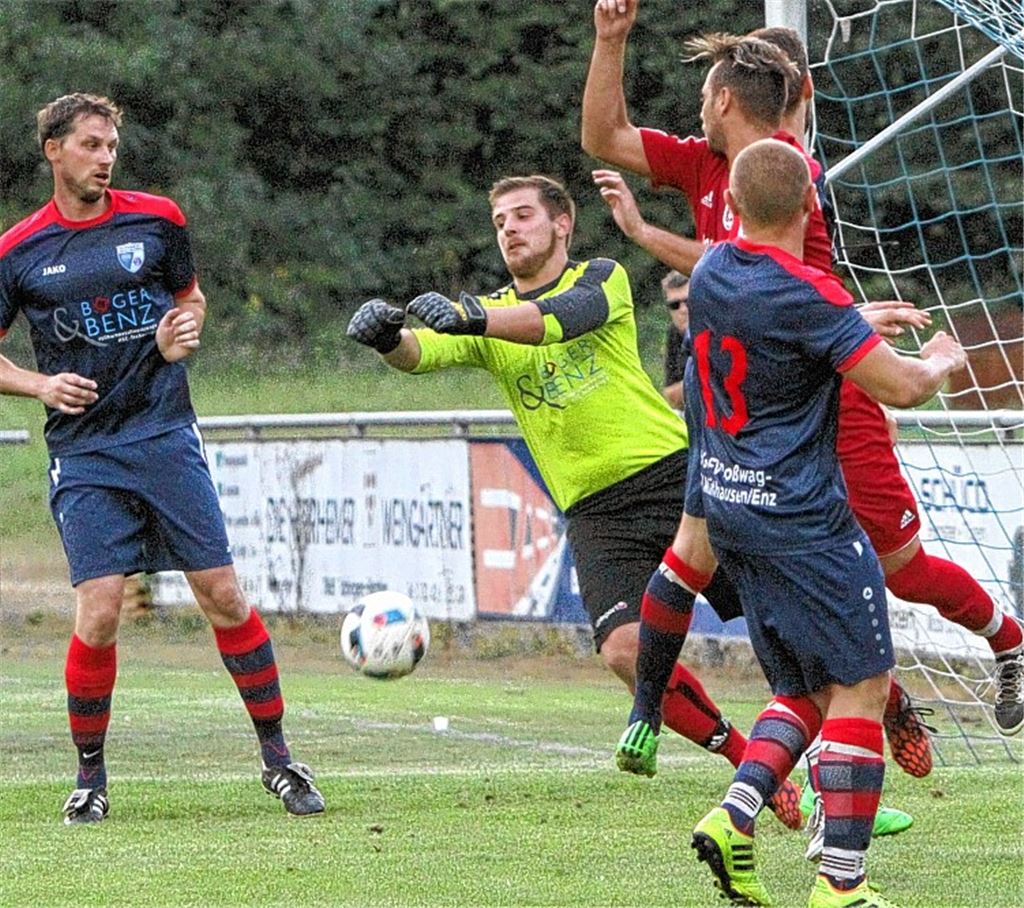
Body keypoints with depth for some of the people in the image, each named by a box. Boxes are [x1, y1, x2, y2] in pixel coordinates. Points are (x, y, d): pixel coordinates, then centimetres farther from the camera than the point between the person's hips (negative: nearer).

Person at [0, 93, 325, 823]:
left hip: (166, 434, 1)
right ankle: (91, 775, 6)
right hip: (83, 453, -1)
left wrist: (183, 335, -2)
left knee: (225, 597, -3)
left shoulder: (157, 220, 4)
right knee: (98, 617, -11)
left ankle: (277, 755, 9)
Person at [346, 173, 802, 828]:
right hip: (595, 511, 2)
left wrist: (473, 318, -37)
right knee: (625, 648, -21)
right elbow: (425, 352, -7)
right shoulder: (489, 313, 12)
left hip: (673, 472, -2)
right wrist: (390, 337, -32)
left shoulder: (602, 278, 2)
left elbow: (565, 317, -21)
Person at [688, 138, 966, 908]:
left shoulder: (712, 272, 6)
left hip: (725, 505, 8)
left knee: (805, 688, 16)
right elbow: (898, 387, -19)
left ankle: (736, 814, -5)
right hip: (802, 519, -8)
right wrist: (942, 362, 3)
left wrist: (866, 323, 38)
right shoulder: (809, 295, -19)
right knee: (861, 685, -1)